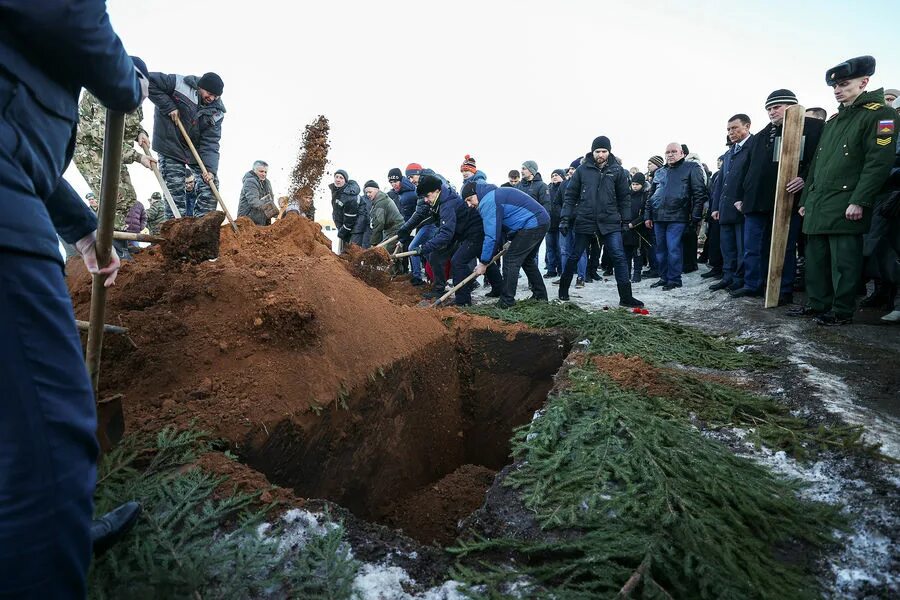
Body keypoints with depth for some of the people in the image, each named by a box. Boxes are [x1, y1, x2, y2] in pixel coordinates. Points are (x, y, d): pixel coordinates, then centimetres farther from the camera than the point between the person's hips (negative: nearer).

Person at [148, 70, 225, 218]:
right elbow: (149, 81, -17)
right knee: (175, 189, -6)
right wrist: (169, 106, -23)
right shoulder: (180, 84, -15)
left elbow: (210, 142, -14)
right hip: (170, 146, -4)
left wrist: (210, 168, -28)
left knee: (210, 183, -6)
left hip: (197, 149, 4)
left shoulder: (216, 111, -7)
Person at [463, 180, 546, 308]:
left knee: (511, 260, -7)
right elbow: (500, 227, 22)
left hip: (532, 224, -10)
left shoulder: (488, 202, -14)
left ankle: (507, 301, -3)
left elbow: (491, 236, -17)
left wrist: (483, 263, -11)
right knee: (527, 260, 22)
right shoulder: (495, 194, 18)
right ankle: (541, 296, 30)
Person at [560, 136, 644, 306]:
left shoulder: (617, 170, 4)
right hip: (584, 221, 0)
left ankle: (625, 297, 1)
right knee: (574, 257, 8)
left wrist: (625, 220, 5)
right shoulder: (582, 170, 2)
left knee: (619, 257, -5)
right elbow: (571, 195, 4)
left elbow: (624, 197, 9)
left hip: (610, 222, 1)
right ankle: (563, 290, 25)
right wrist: (565, 218, -3)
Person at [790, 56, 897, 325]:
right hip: (817, 206, 8)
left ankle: (842, 311, 5)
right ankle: (817, 304, 20)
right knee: (816, 259, 10)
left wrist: (859, 202, -21)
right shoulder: (833, 120, 21)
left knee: (844, 262, -4)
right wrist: (805, 200, 17)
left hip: (845, 208, -8)